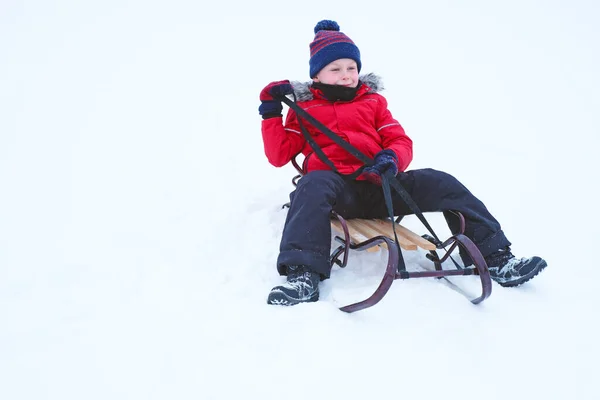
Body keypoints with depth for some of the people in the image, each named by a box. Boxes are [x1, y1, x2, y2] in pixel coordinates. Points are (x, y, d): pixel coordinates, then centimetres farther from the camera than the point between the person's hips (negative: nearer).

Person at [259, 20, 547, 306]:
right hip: (338, 187, -3)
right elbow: (279, 155, 10)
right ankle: (304, 273, -50)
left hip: (379, 186, 3)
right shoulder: (304, 107, 17)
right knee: (314, 184, -38)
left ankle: (493, 256, -13)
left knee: (440, 182, -16)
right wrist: (271, 114, -1)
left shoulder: (372, 101, 24)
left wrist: (393, 158, -10)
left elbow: (400, 141, 15)